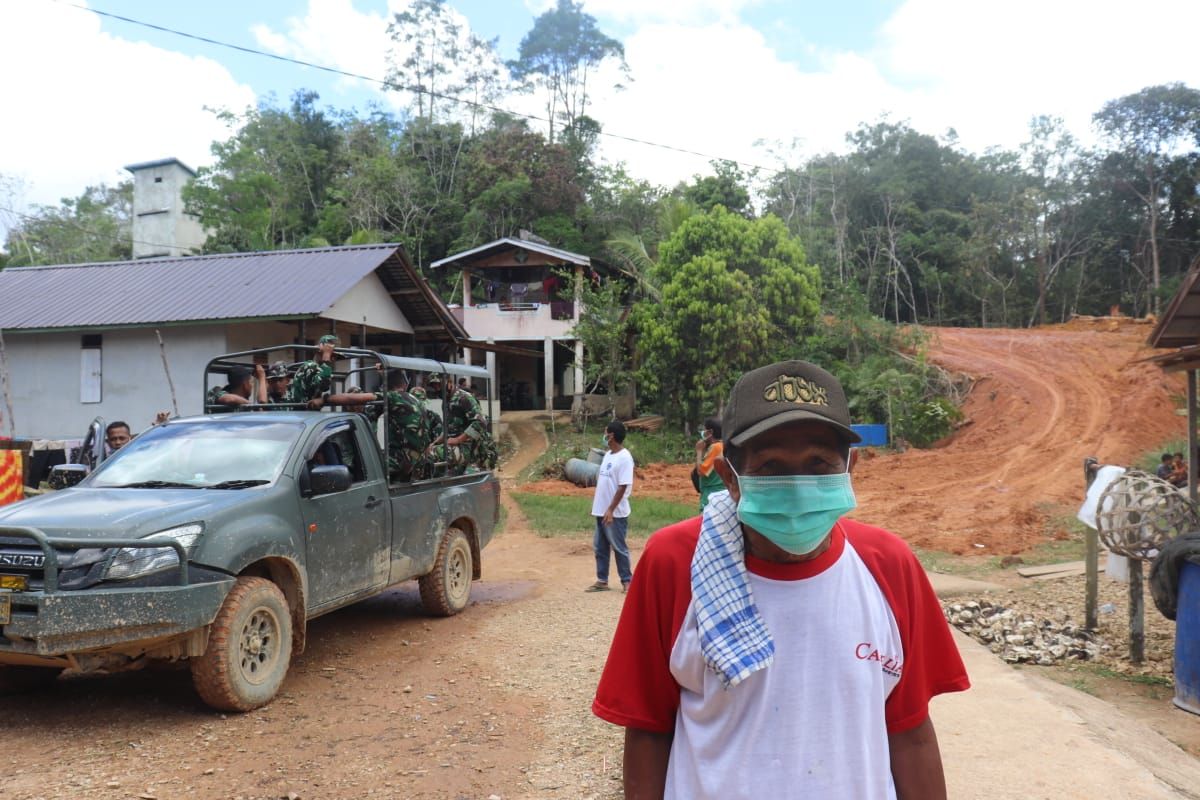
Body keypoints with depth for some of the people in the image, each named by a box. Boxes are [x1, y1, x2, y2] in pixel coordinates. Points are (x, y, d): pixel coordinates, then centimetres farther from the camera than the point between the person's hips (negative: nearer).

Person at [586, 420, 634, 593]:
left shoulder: (624, 457, -17)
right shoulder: (608, 454, 11)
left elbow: (623, 486, -20)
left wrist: (611, 510, -22)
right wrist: (596, 504, 16)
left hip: (615, 513, -9)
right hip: (601, 510, 9)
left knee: (619, 547, 1)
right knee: (600, 547, 12)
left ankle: (627, 580, 13)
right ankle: (602, 580, 21)